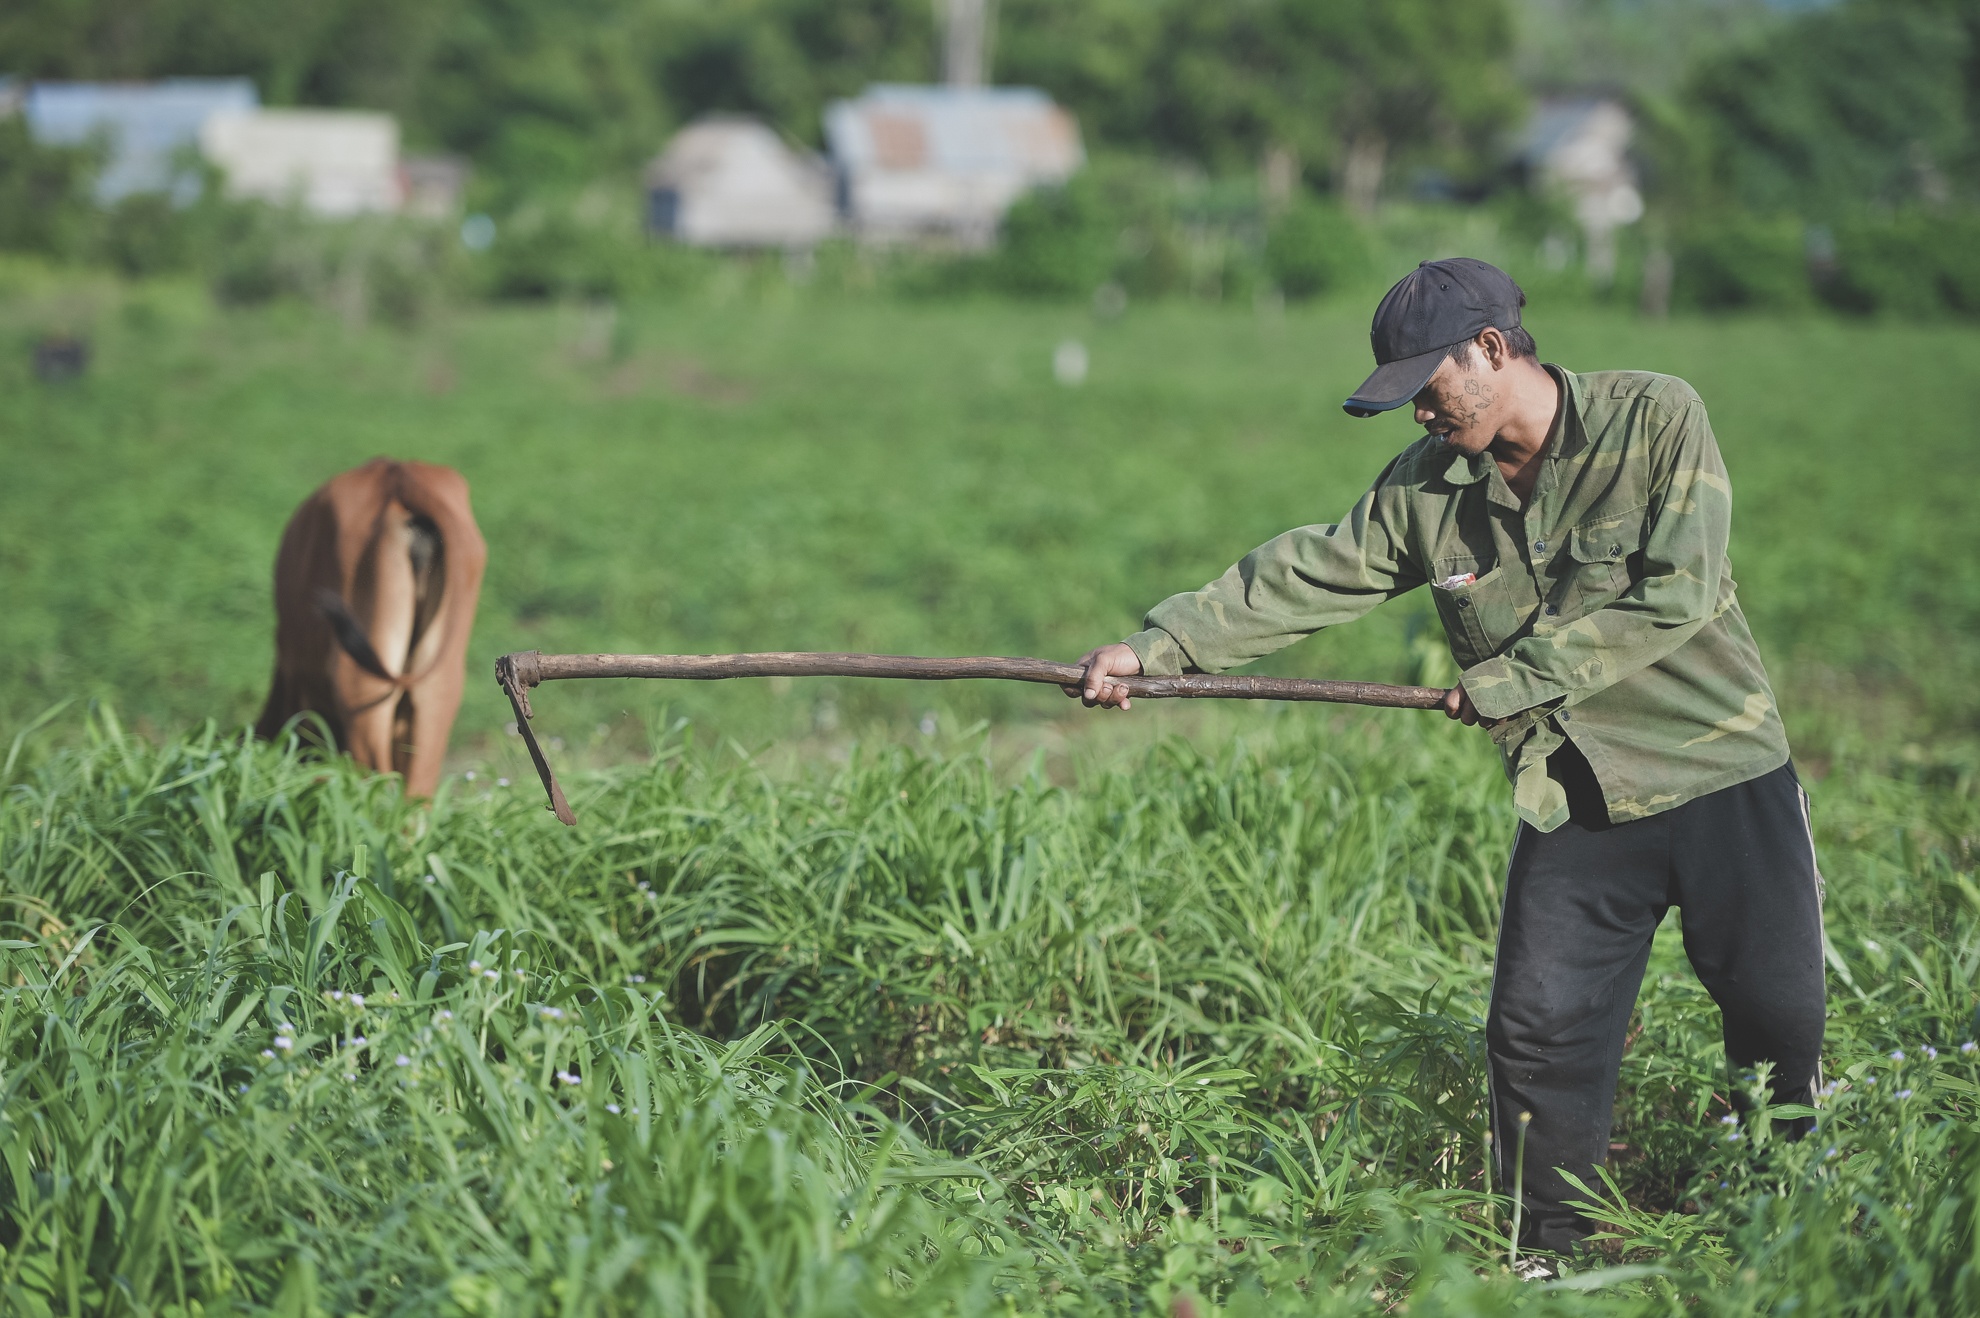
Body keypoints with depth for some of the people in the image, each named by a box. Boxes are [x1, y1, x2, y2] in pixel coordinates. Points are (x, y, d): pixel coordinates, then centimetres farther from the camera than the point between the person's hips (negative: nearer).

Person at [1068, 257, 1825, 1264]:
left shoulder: (1657, 421, -12)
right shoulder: (1424, 491, 1)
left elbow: (1673, 596, -18)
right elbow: (1301, 580, 0)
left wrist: (1511, 681, -16)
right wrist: (1156, 647, -11)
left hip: (1726, 778, -3)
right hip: (1574, 805, 3)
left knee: (1780, 1023, 3)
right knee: (1537, 1035, -3)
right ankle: (1550, 1254, 12)